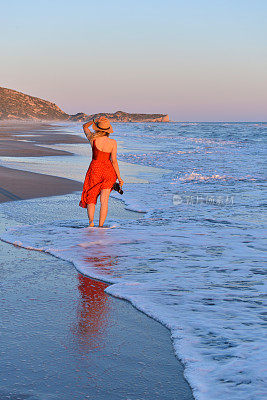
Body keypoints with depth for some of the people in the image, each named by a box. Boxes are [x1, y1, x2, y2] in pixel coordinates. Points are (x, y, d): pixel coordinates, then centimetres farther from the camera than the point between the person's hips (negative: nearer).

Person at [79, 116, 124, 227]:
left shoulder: (93, 139, -10)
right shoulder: (112, 143, -11)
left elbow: (85, 126, 10)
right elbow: (114, 161, -10)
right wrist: (119, 177, -3)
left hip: (95, 169, 0)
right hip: (108, 171, 0)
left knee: (90, 198, 11)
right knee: (104, 201, 5)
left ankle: (91, 220, -11)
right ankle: (101, 226, 4)